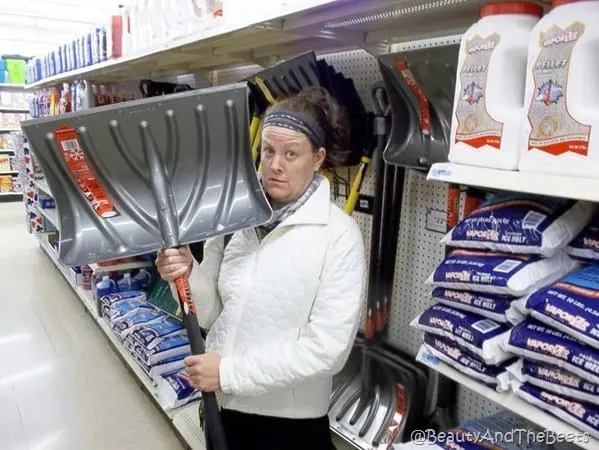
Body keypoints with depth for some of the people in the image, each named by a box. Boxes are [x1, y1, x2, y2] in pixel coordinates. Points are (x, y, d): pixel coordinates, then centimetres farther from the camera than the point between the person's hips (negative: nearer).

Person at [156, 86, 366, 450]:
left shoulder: (339, 234, -15)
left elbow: (327, 348, -18)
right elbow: (213, 314, 3)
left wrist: (229, 372, -18)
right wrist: (189, 275, -15)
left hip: (289, 419, -3)